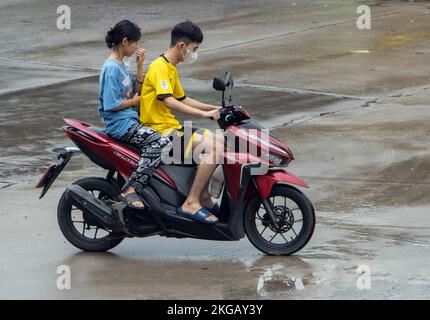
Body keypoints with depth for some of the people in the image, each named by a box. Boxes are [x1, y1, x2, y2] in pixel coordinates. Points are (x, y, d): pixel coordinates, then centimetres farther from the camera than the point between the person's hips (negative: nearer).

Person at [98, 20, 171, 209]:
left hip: (130, 119, 10)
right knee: (159, 143, -26)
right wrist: (135, 101, -6)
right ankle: (130, 189, -29)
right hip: (119, 124, -10)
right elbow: (111, 105, -19)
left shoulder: (121, 65, 14)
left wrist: (139, 66, 9)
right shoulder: (111, 68, -15)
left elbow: (138, 90, 21)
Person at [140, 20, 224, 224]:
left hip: (171, 127, 10)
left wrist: (215, 108, 20)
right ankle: (191, 203, -23)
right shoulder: (159, 67, -15)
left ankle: (203, 196, 18)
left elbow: (183, 100, 28)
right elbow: (169, 102, -28)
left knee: (218, 141, 15)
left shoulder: (171, 69, 18)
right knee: (216, 148, -22)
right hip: (160, 131, -10)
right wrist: (203, 113, -31)